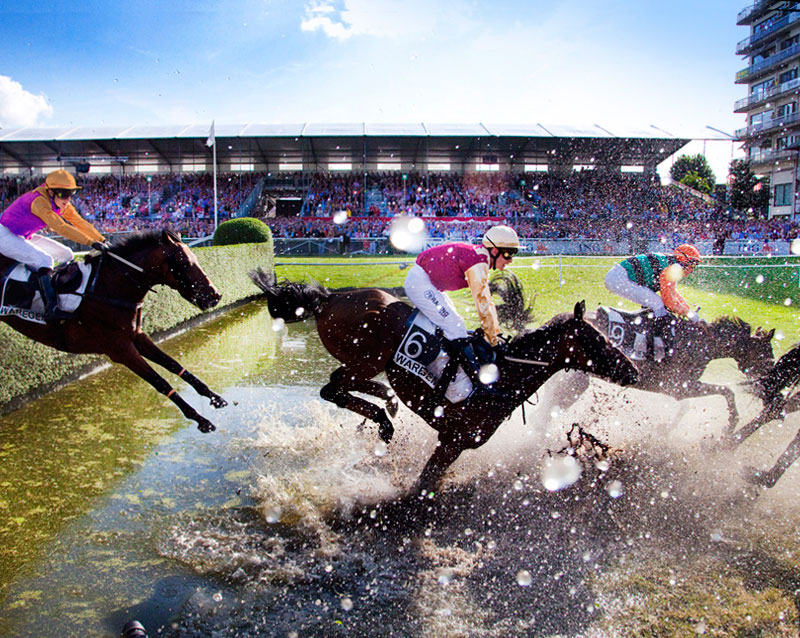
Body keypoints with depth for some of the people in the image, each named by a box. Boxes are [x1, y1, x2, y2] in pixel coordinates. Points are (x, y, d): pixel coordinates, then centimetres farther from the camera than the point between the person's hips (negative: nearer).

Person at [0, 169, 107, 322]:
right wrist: (91, 242, -43)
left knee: (66, 255, 4)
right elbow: (61, 227, -39)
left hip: (26, 237, 9)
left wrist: (103, 240, -15)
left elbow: (81, 223, -5)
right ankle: (51, 309, -36)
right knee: (45, 260, -28)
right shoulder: (39, 201, -30)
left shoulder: (62, 205, -4)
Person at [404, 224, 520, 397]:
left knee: (456, 323, 16)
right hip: (420, 282, -11)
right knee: (455, 328, -16)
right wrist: (493, 339, -16)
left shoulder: (480, 259, 9)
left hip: (431, 283, 11)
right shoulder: (478, 262, -21)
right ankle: (479, 383, -16)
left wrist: (495, 330, 13)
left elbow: (487, 300, 14)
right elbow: (482, 303, -22)